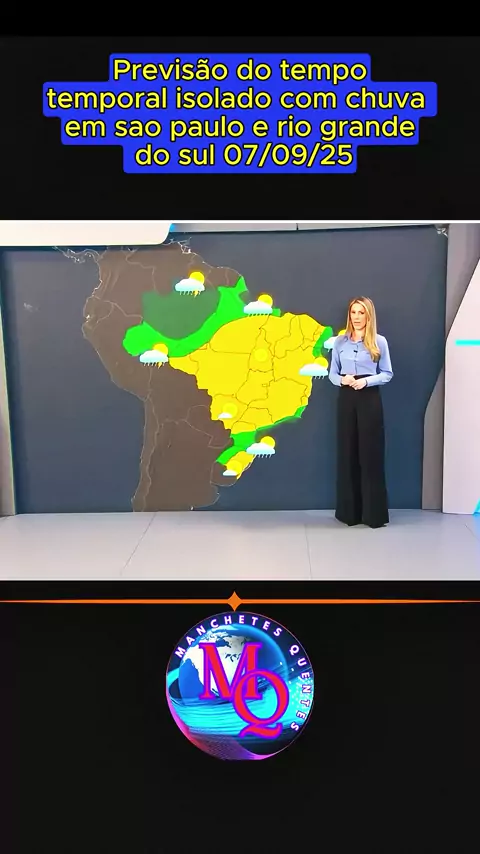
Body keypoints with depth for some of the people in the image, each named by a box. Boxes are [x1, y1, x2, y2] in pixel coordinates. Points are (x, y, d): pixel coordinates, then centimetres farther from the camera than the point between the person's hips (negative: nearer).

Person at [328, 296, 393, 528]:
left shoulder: (379, 342, 1)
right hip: (346, 399, 2)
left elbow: (387, 374, 1)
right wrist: (342, 379, -12)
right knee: (347, 453, 5)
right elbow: (332, 373, 9)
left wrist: (366, 381, -15)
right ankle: (350, 511, 15)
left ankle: (374, 513, 8)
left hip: (370, 399, -2)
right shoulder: (339, 342, 7)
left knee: (371, 453, -1)